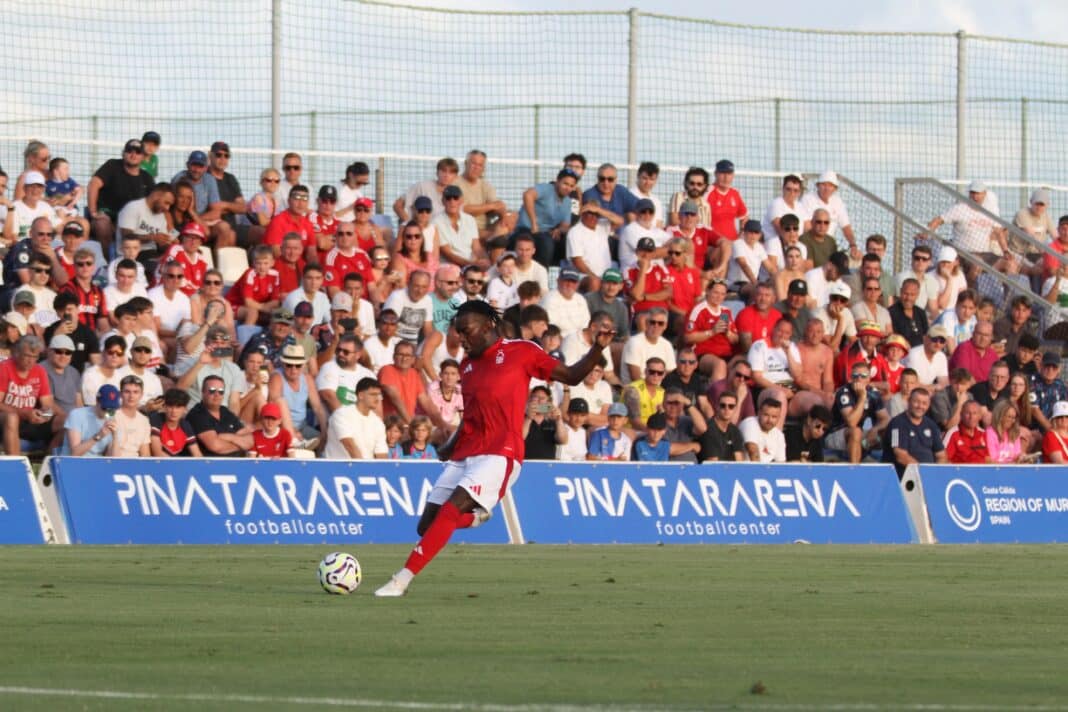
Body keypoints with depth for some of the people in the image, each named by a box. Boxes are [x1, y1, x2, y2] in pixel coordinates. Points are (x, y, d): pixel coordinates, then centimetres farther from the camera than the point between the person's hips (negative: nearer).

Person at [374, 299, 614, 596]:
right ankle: (475, 516, 30)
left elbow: (571, 376, 4)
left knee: (451, 509, -25)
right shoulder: (468, 364, 19)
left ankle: (401, 581, -28)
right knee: (428, 526, -1)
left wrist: (597, 348, -10)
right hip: (463, 457, 7)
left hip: (499, 454, -7)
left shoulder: (521, 352, 1)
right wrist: (451, 446, 18)